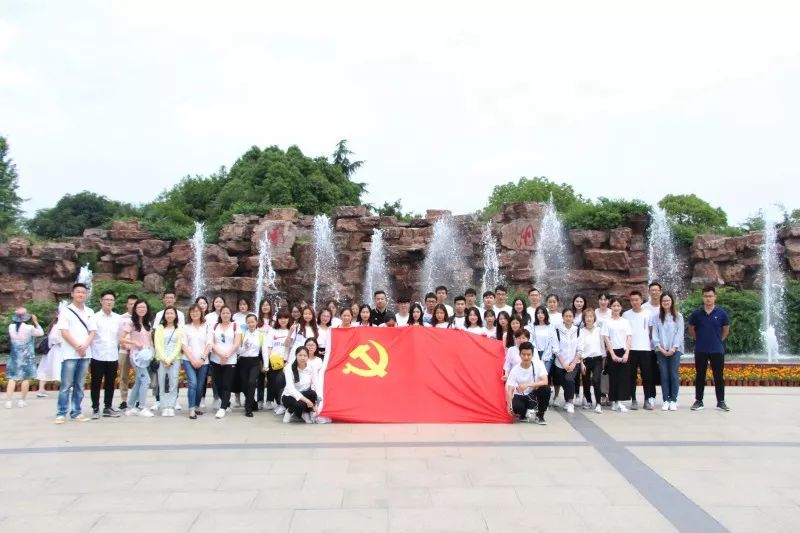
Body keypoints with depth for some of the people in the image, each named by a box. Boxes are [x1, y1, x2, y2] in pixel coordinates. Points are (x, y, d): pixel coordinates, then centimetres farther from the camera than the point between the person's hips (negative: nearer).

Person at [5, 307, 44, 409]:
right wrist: (36, 322, 7)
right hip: (27, 357, -3)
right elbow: (41, 332, 1)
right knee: (26, 378, 6)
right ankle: (22, 400, 7)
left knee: (12, 378, 8)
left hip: (15, 356, 3)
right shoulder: (29, 328, -15)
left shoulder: (11, 327, -6)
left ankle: (9, 400, 4)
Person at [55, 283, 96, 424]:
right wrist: (77, 347, -14)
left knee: (79, 385, 8)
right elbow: (64, 332, -8)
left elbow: (92, 332, 8)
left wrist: (85, 346, -8)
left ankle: (76, 412, 13)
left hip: (86, 354, 4)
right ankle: (61, 413, 3)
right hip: (70, 353, -4)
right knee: (66, 385, -3)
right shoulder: (66, 311, -1)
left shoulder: (89, 312, 11)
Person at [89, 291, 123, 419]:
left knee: (110, 384, 10)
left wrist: (120, 357, 10)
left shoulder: (118, 318, 7)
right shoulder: (94, 317, -2)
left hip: (113, 357, 3)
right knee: (96, 384, 5)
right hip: (97, 357, -3)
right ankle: (95, 409, 14)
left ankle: (108, 407, 21)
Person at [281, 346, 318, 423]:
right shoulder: (289, 368, -17)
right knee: (299, 404, -37)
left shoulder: (311, 368, -8)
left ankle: (305, 413, -4)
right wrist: (305, 400, -35)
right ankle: (290, 411, -2)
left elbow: (314, 387, -8)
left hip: (305, 395, 3)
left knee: (312, 394, -33)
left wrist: (313, 403, -23)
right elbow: (291, 388, -25)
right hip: (289, 396, -3)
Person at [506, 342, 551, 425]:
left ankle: (539, 416, -9)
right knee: (517, 407, -35)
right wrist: (509, 407, -33)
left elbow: (545, 382, -25)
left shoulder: (539, 364, -15)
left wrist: (527, 385, -36)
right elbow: (510, 390, -19)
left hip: (534, 394, 2)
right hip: (520, 396, -1)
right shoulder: (515, 370, -17)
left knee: (546, 389, -31)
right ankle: (524, 414, 5)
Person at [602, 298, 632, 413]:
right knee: (613, 376, 1)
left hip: (624, 351, 2)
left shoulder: (625, 322, 8)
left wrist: (627, 353, -9)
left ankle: (620, 402, -2)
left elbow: (628, 339, 3)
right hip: (612, 352, -2)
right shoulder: (607, 322, 2)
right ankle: (613, 402, 8)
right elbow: (606, 339, -3)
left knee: (624, 376, -4)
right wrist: (612, 354, -11)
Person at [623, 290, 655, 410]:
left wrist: (648, 342, 4)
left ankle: (648, 399, 9)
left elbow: (651, 331, 12)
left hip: (645, 348, 0)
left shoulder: (647, 314, 6)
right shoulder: (626, 314, 5)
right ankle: (633, 400, 9)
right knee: (631, 375, 2)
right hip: (631, 349, 0)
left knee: (647, 375, 1)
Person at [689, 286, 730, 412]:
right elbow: (691, 329, 11)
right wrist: (699, 339, 9)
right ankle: (698, 401, 15)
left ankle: (721, 402, 15)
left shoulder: (721, 313, -3)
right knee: (700, 376, 7)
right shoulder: (696, 313, -2)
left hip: (717, 350, 0)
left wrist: (719, 340, 8)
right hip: (700, 350, 0)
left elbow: (726, 329, 11)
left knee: (719, 376, 5)